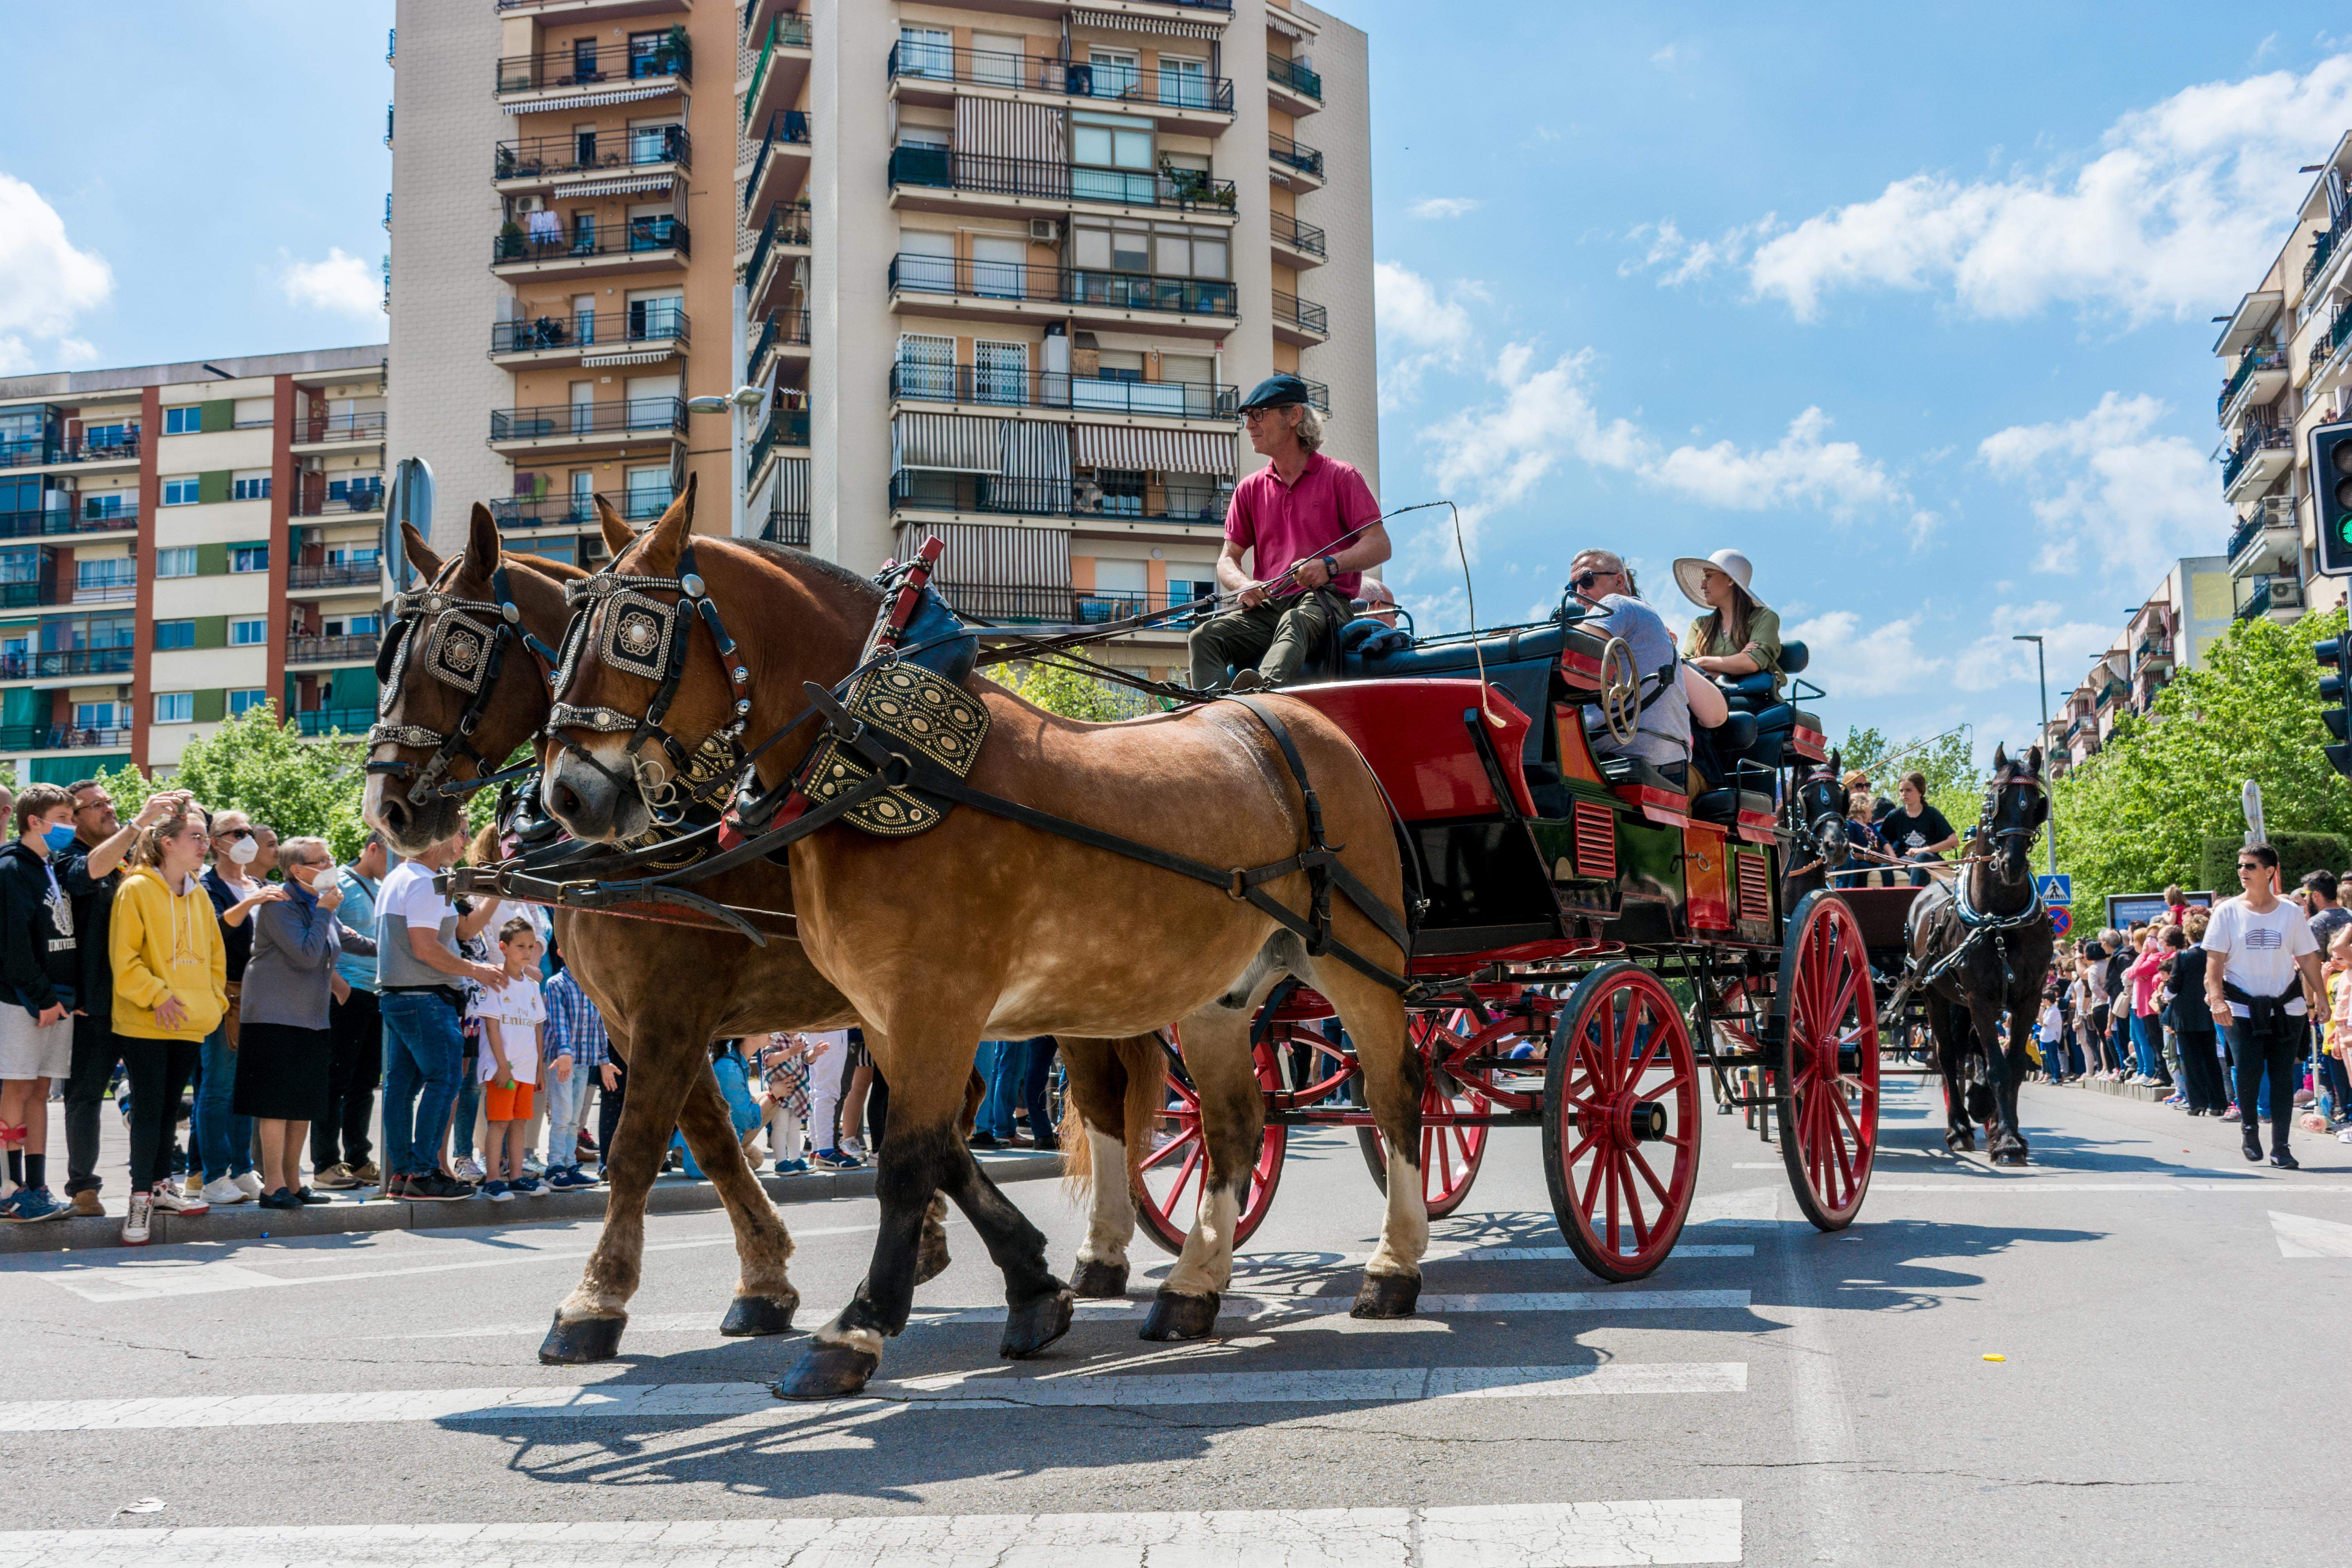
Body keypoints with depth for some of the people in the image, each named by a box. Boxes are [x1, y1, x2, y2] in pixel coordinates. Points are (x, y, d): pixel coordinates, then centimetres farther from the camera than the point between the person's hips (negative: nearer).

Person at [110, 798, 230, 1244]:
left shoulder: (199, 895, 12)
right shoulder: (136, 889, -8)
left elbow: (215, 953, 20)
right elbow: (123, 957, -12)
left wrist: (213, 999, 9)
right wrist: (156, 995, -17)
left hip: (192, 1023, 6)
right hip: (145, 1024, -6)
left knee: (169, 1106, 13)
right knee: (148, 1108, -5)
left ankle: (161, 1186, 23)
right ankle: (141, 1197, 1)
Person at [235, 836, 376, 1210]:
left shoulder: (319, 903, 14)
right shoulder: (279, 905, -13)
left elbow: (346, 939, 30)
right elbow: (307, 955, -21)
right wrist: (324, 912, -16)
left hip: (311, 1019, 9)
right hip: (275, 1018, -9)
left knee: (305, 1106, 10)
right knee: (278, 1104, -8)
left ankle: (293, 1182, 17)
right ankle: (273, 1186, -4)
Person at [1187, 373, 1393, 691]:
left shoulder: (1341, 477, 7)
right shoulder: (1250, 489, 20)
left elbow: (1380, 546, -2)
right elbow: (1228, 559, 17)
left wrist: (1330, 566, -21)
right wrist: (1244, 585, -8)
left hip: (1326, 603, -5)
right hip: (1268, 606, 5)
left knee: (1296, 621, -41)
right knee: (1205, 635, -24)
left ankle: (1264, 688, -69)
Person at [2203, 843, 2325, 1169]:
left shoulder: (2290, 913, 3)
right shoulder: (2228, 911, -1)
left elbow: (2308, 959, 6)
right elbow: (2215, 961, -3)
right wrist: (2217, 999, -15)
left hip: (2287, 1008, 1)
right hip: (2243, 1009, -1)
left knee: (2283, 1076, 2)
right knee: (2249, 1069, -13)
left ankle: (2280, 1147, 10)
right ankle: (2249, 1126, 14)